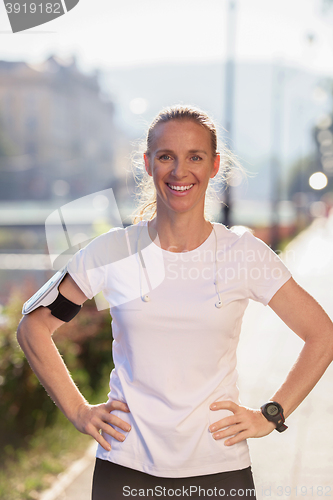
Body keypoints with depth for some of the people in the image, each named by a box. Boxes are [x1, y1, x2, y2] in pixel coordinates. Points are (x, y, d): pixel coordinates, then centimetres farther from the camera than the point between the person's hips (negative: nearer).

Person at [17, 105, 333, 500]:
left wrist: (270, 416, -1)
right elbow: (33, 328, 6)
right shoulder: (112, 252, -3)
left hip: (219, 467, 0)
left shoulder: (246, 255, -3)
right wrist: (77, 411, 1)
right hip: (125, 466, 0)